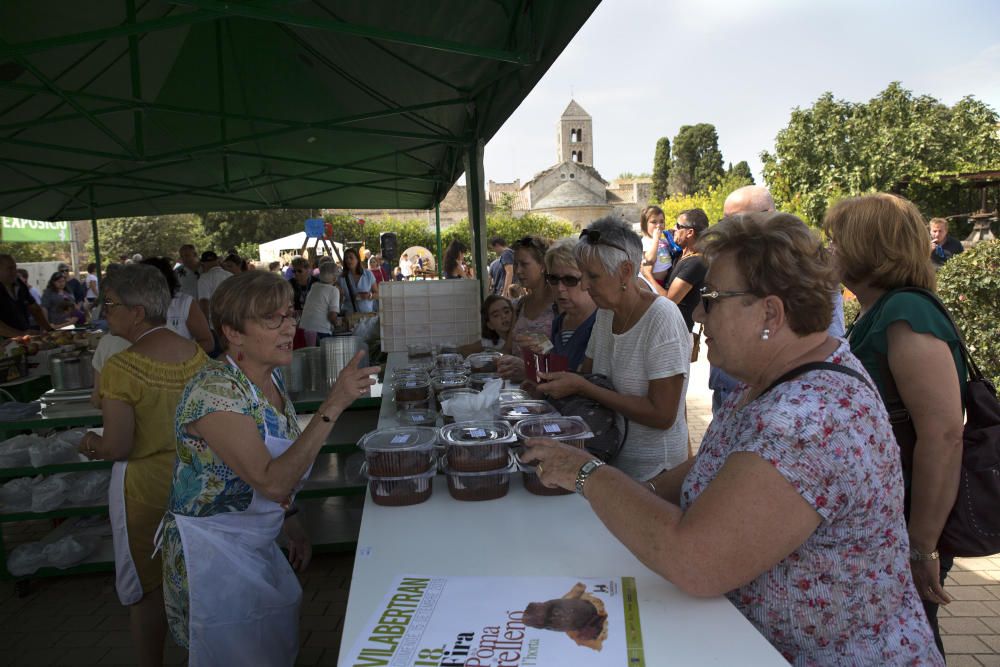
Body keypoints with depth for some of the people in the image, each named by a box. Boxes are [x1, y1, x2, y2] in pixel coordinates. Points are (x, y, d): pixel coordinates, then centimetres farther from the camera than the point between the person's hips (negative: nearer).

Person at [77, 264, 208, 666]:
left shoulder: (121, 368, -23)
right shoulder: (196, 354, -5)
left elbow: (118, 446, -21)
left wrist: (91, 445, 0)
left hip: (145, 486, -6)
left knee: (145, 586, 15)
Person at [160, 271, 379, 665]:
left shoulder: (272, 379, -1)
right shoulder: (214, 390, -27)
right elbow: (272, 482, -35)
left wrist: (291, 526, 10)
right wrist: (332, 407, -38)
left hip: (257, 545, 8)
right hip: (213, 555, -8)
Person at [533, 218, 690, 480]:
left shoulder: (662, 318, -19)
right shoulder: (605, 313, 4)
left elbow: (662, 415, -22)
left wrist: (581, 387, -23)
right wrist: (550, 378, -10)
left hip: (653, 468, -6)